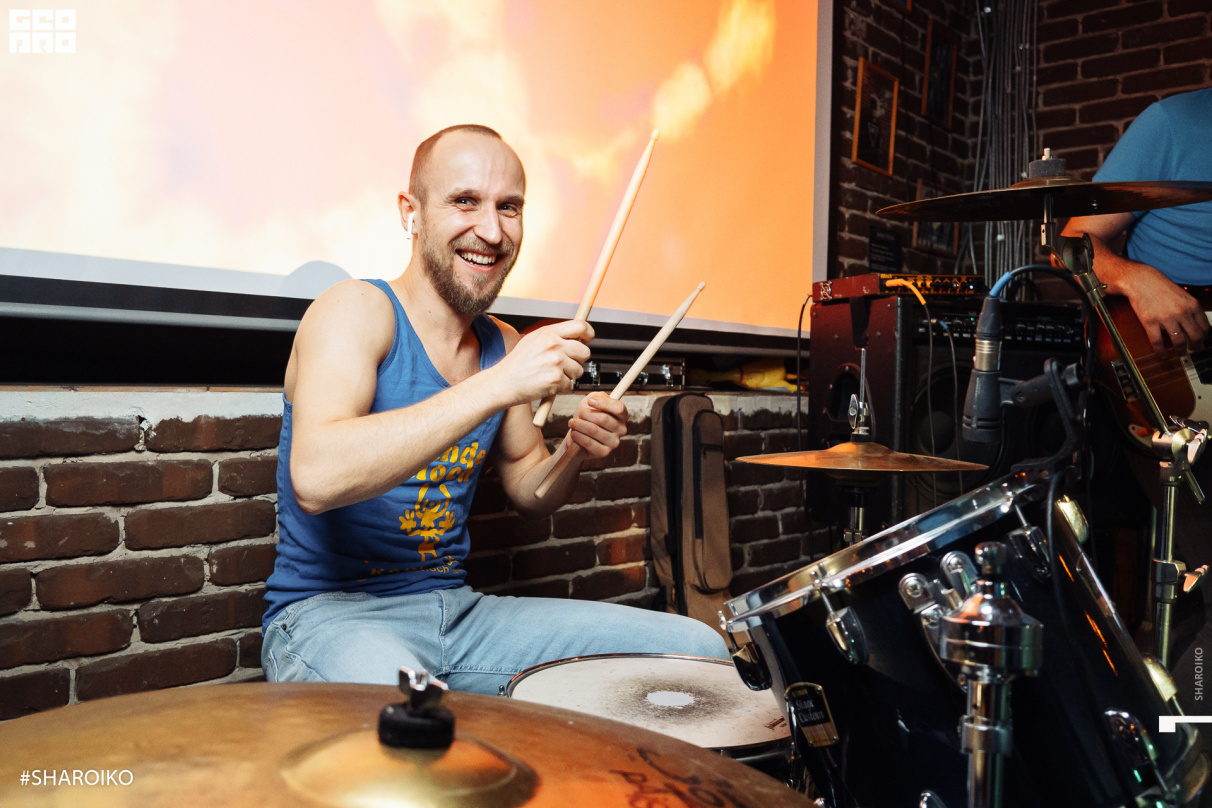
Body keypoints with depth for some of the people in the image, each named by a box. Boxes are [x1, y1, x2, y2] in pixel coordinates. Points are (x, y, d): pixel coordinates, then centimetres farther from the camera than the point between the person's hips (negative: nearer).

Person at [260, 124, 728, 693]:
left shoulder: (503, 347, 7)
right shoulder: (357, 311, -12)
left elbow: (528, 490, 19)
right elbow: (316, 478, -30)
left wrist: (576, 450, -4)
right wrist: (499, 386, -32)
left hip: (457, 609, 6)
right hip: (328, 613, -6)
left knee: (696, 650, -1)